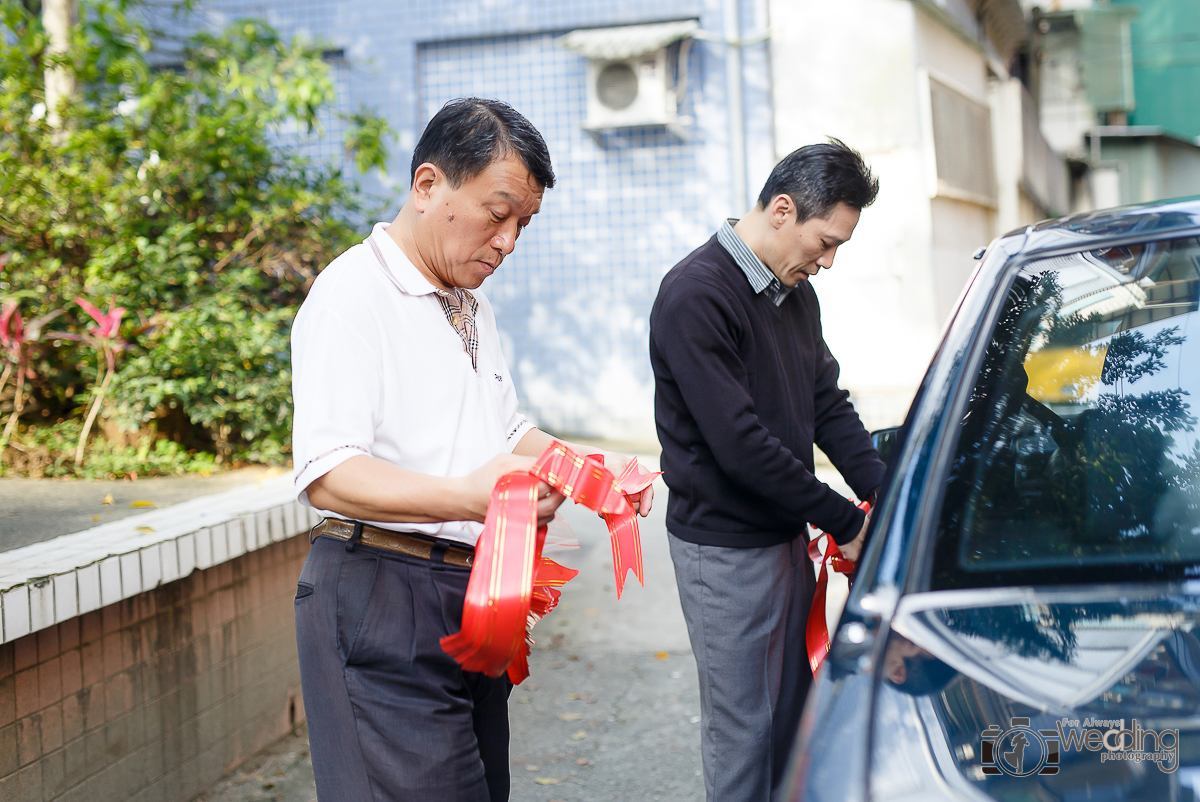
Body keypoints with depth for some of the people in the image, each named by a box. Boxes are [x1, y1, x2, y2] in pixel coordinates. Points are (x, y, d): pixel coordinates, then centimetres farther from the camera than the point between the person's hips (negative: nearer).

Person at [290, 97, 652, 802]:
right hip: (384, 598, -9)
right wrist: (468, 497, -33)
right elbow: (327, 475, -21)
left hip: (475, 597, 9)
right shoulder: (353, 294, -12)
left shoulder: (473, 307, 18)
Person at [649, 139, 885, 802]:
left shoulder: (795, 293, 9)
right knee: (743, 728, 1)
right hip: (723, 548, -8)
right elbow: (739, 442, -23)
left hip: (787, 535, 8)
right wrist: (844, 520, -17)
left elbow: (828, 406, 13)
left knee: (793, 711, 15)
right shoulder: (695, 297, -20)